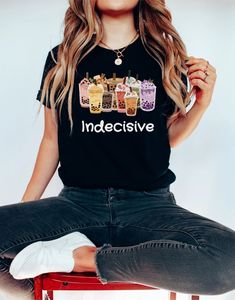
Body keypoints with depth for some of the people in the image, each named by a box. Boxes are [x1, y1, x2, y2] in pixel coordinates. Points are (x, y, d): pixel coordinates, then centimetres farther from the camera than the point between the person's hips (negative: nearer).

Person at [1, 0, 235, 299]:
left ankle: (84, 258, -15)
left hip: (150, 203, 1)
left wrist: (201, 103, -2)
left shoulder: (167, 55, 7)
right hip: (77, 201, 0)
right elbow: (51, 139, 13)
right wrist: (26, 207, 10)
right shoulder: (62, 58, 7)